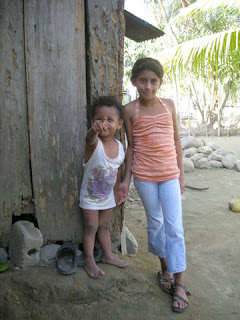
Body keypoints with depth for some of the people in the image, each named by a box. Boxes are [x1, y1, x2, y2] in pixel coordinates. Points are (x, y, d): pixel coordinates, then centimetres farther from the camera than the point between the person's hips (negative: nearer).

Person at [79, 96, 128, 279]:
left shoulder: (120, 147, -9)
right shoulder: (94, 143, -25)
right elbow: (90, 139, -52)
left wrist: (117, 190, 14)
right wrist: (94, 130, -75)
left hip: (108, 196, 4)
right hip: (90, 196, -4)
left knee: (104, 226, 19)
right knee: (91, 227, 6)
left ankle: (108, 256, 36)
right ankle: (89, 262, 23)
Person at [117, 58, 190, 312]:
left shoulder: (169, 105, 3)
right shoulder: (130, 110, -2)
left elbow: (176, 142, 8)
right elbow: (131, 147, 2)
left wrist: (181, 175, 9)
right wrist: (126, 180, 2)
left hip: (169, 174, 1)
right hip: (144, 176, 0)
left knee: (174, 227, -1)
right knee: (155, 223, 14)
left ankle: (178, 283, 12)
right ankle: (165, 268, 35)